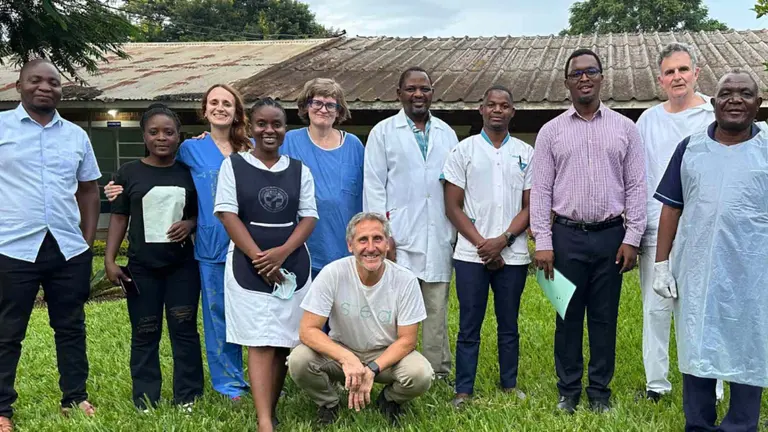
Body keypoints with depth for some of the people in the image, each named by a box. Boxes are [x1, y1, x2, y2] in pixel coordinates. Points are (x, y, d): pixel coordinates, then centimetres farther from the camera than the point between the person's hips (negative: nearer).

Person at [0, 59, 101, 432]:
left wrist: (87, 239, 8)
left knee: (71, 327, 12)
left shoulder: (76, 135, 10)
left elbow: (88, 189, 16)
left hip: (69, 249, 4)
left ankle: (75, 398, 25)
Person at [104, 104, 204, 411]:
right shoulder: (129, 172, 2)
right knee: (145, 334, 5)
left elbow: (202, 212, 11)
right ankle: (145, 402, 15)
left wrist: (190, 224, -11)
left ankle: (187, 397, 13)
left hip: (183, 265, 0)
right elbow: (119, 217, 4)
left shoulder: (188, 172, 3)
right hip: (142, 267, 0)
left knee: (185, 329, 3)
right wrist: (109, 259, -3)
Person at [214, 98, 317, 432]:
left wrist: (282, 252, -14)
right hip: (249, 266, -3)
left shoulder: (299, 170, 8)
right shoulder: (233, 165, 2)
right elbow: (227, 214, -6)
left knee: (284, 343, 6)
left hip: (292, 265, 3)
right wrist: (259, 257, -14)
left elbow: (308, 217, 3)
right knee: (260, 344, -9)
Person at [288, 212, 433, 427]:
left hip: (388, 354, 0)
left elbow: (407, 339, -12)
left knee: (421, 375, -29)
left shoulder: (405, 280, -18)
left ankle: (389, 400, 7)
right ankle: (328, 403, 5)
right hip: (340, 351, 0)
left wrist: (372, 369, -28)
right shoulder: (333, 274, -21)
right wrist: (347, 359, -36)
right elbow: (307, 330, -21)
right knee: (298, 361, -29)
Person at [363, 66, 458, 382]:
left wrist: (458, 231, 6)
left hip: (439, 238, 3)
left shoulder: (446, 133, 14)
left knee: (437, 308, 8)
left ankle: (439, 373, 16)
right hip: (399, 238, -3)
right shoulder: (383, 132, 4)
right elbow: (373, 186, -1)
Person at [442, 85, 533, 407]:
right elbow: (453, 206, 0)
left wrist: (503, 241, -9)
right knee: (469, 327, 2)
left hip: (512, 255, 2)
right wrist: (481, 243, -8)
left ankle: (510, 385, 22)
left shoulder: (526, 154, 8)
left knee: (509, 325, 10)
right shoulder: (463, 151, 3)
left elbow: (530, 206, 5)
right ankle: (463, 391, 9)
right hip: (471, 255, -1)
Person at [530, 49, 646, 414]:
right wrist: (543, 243, -5)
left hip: (611, 235, 1)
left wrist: (632, 238, -2)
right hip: (567, 235, 0)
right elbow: (541, 190, 1)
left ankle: (600, 392, 20)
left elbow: (636, 186, 4)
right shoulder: (551, 131, 4)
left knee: (604, 317, 8)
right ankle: (568, 391, 19)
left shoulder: (624, 128, 6)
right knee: (568, 316, 6)